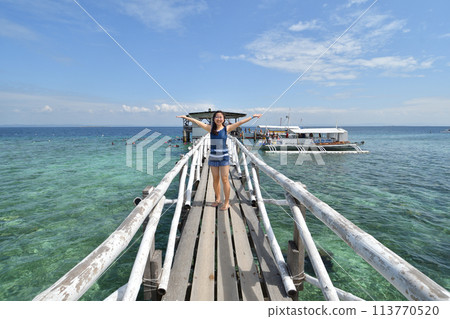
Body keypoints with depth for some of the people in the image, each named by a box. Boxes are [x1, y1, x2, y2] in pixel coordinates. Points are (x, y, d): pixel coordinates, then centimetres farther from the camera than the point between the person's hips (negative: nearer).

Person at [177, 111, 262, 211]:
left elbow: (240, 122, -4)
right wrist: (186, 117, 7)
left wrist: (252, 116, -7)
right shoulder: (210, 128, 3)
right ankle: (218, 199, 27)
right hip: (213, 157, 3)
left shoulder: (226, 128, -2)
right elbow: (197, 122, 4)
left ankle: (227, 202, 8)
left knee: (224, 179, -2)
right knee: (215, 179, 11)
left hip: (224, 157, -2)